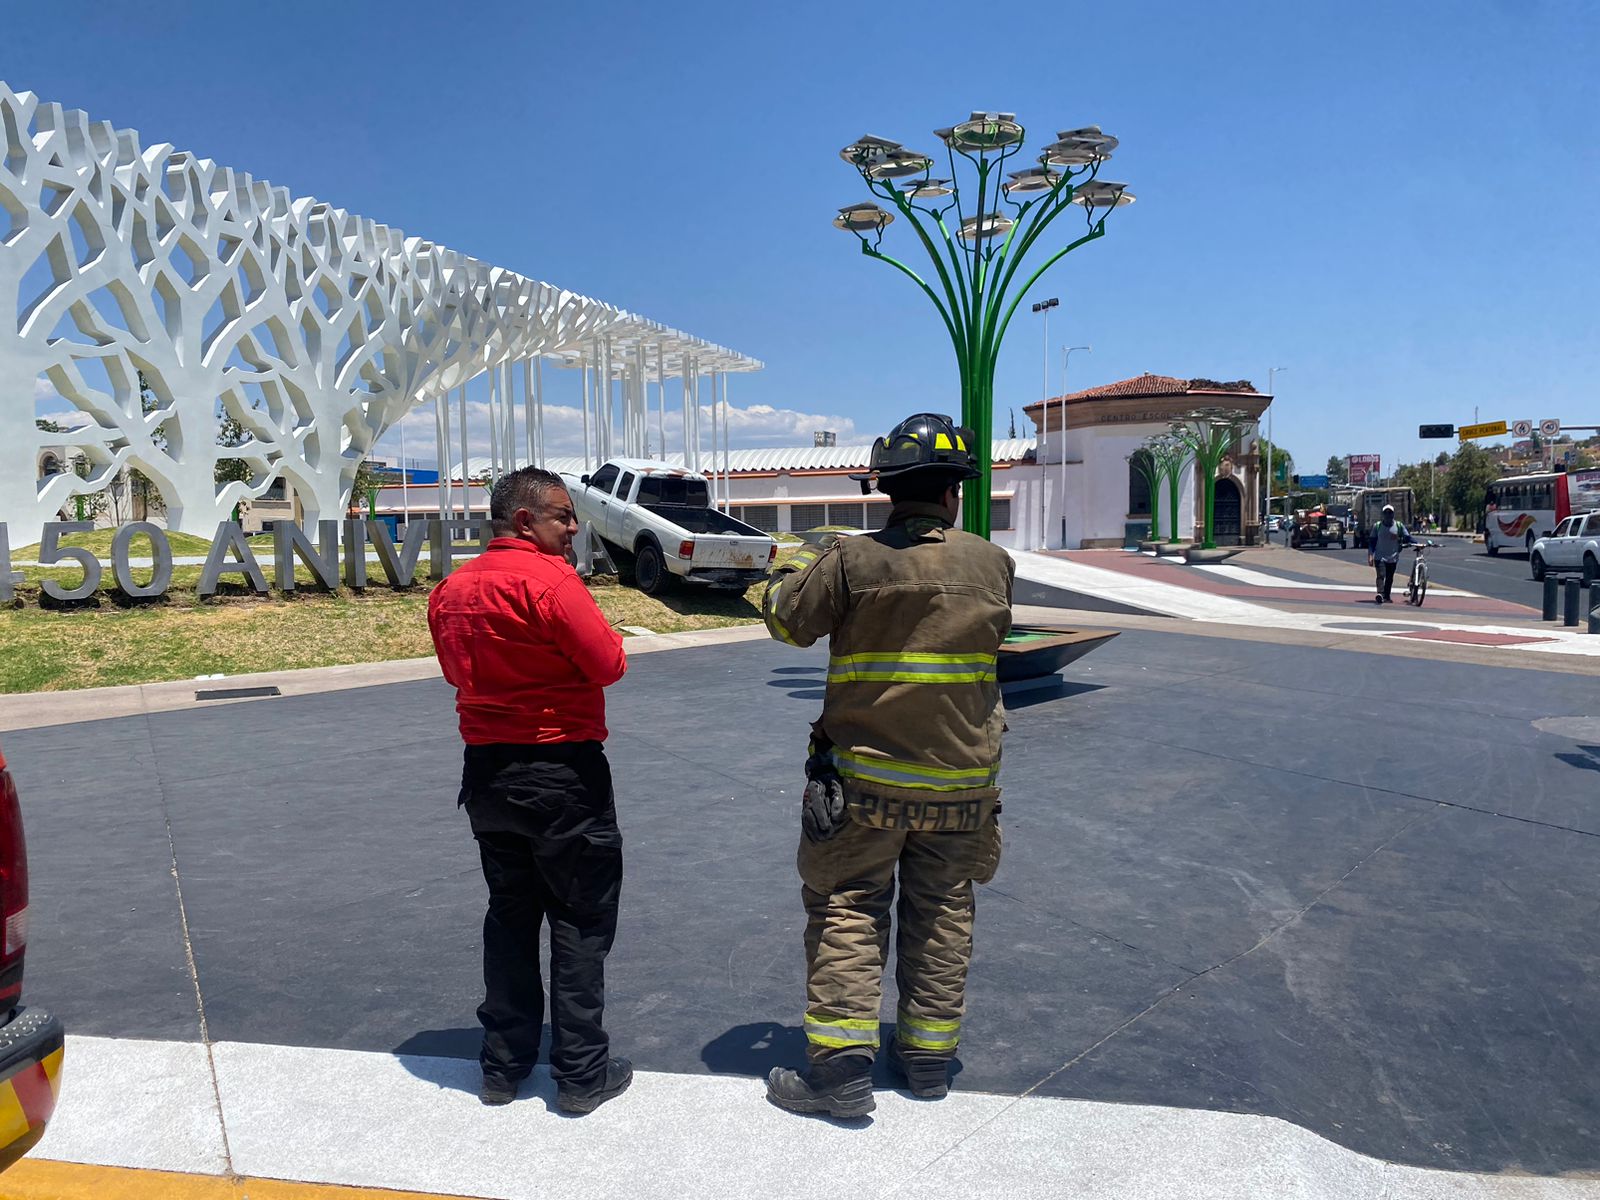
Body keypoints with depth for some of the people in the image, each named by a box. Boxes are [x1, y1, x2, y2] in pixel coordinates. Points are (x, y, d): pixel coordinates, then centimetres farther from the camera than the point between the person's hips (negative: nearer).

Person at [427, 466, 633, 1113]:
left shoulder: (451, 590, 7)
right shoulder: (550, 580, -18)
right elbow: (609, 664, -19)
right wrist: (589, 622, -2)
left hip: (486, 771, 7)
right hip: (563, 772, -7)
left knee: (510, 915, 19)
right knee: (581, 920, 6)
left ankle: (503, 1065, 28)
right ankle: (582, 1073, 14)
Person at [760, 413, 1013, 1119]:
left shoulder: (851, 562, -14)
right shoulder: (993, 565, -4)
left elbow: (784, 618, -2)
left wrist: (795, 569, 19)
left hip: (864, 776, -3)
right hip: (961, 779, 3)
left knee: (846, 911, 7)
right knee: (943, 915, 16)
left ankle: (842, 1066, 6)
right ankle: (928, 1057, 27)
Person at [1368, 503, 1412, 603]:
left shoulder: (1399, 526, 3)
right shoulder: (1377, 526, 2)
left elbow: (1407, 538, 5)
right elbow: (1371, 542, 4)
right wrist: (1370, 556, -2)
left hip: (1393, 558, 2)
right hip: (1379, 557, -2)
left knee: (1389, 578, 10)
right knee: (1381, 575, -21)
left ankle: (1386, 597, 21)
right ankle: (1380, 593, -31)